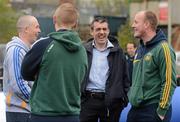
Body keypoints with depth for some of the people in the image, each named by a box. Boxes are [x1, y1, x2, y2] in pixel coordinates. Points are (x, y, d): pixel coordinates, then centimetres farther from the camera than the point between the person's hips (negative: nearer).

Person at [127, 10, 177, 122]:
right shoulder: (140, 49, 15)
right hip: (135, 109, 8)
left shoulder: (163, 49, -12)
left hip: (153, 111, -8)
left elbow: (169, 83, -16)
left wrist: (162, 111, -18)